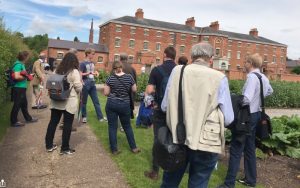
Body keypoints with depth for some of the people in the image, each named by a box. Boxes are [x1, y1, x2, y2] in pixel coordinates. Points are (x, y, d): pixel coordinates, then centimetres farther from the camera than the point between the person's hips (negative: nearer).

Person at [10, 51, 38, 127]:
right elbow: (16, 77, -27)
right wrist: (25, 77, -14)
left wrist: (27, 75, 8)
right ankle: (14, 121, 10)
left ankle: (28, 118, 32)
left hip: (21, 88, 10)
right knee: (17, 105, 0)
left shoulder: (21, 64, 11)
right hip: (18, 88, -10)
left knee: (24, 104, 19)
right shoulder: (18, 64, -18)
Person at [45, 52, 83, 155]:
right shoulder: (74, 72, -11)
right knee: (67, 124, 3)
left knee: (53, 122, 14)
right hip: (69, 101, -6)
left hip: (56, 100, 6)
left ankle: (49, 145, 24)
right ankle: (65, 148, 10)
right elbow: (79, 88, -12)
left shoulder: (57, 70, 8)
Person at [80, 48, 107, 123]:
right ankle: (84, 117, 20)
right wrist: (89, 73, -24)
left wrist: (96, 72, 3)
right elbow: (80, 74, -13)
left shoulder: (92, 63, 12)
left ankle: (100, 117, 11)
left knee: (96, 101, 7)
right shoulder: (83, 63, -8)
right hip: (86, 85, -7)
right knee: (84, 102, 6)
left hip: (92, 84, 7)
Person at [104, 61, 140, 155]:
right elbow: (134, 90, 3)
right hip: (125, 105, 2)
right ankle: (133, 147, 22)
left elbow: (106, 93, -5)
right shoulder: (129, 77, -6)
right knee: (127, 126, 16)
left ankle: (114, 149, 13)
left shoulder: (110, 78, -8)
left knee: (112, 127, 8)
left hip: (111, 104, -1)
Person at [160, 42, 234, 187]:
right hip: (205, 143, -2)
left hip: (177, 138, 3)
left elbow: (164, 106, 4)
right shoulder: (219, 78, -11)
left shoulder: (176, 71, -3)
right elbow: (228, 118, -7)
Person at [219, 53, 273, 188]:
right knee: (249, 148, 18)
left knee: (236, 149, -4)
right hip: (256, 114, 9)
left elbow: (246, 99, -28)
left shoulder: (252, 77, -19)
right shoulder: (264, 78, 8)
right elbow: (269, 91, 30)